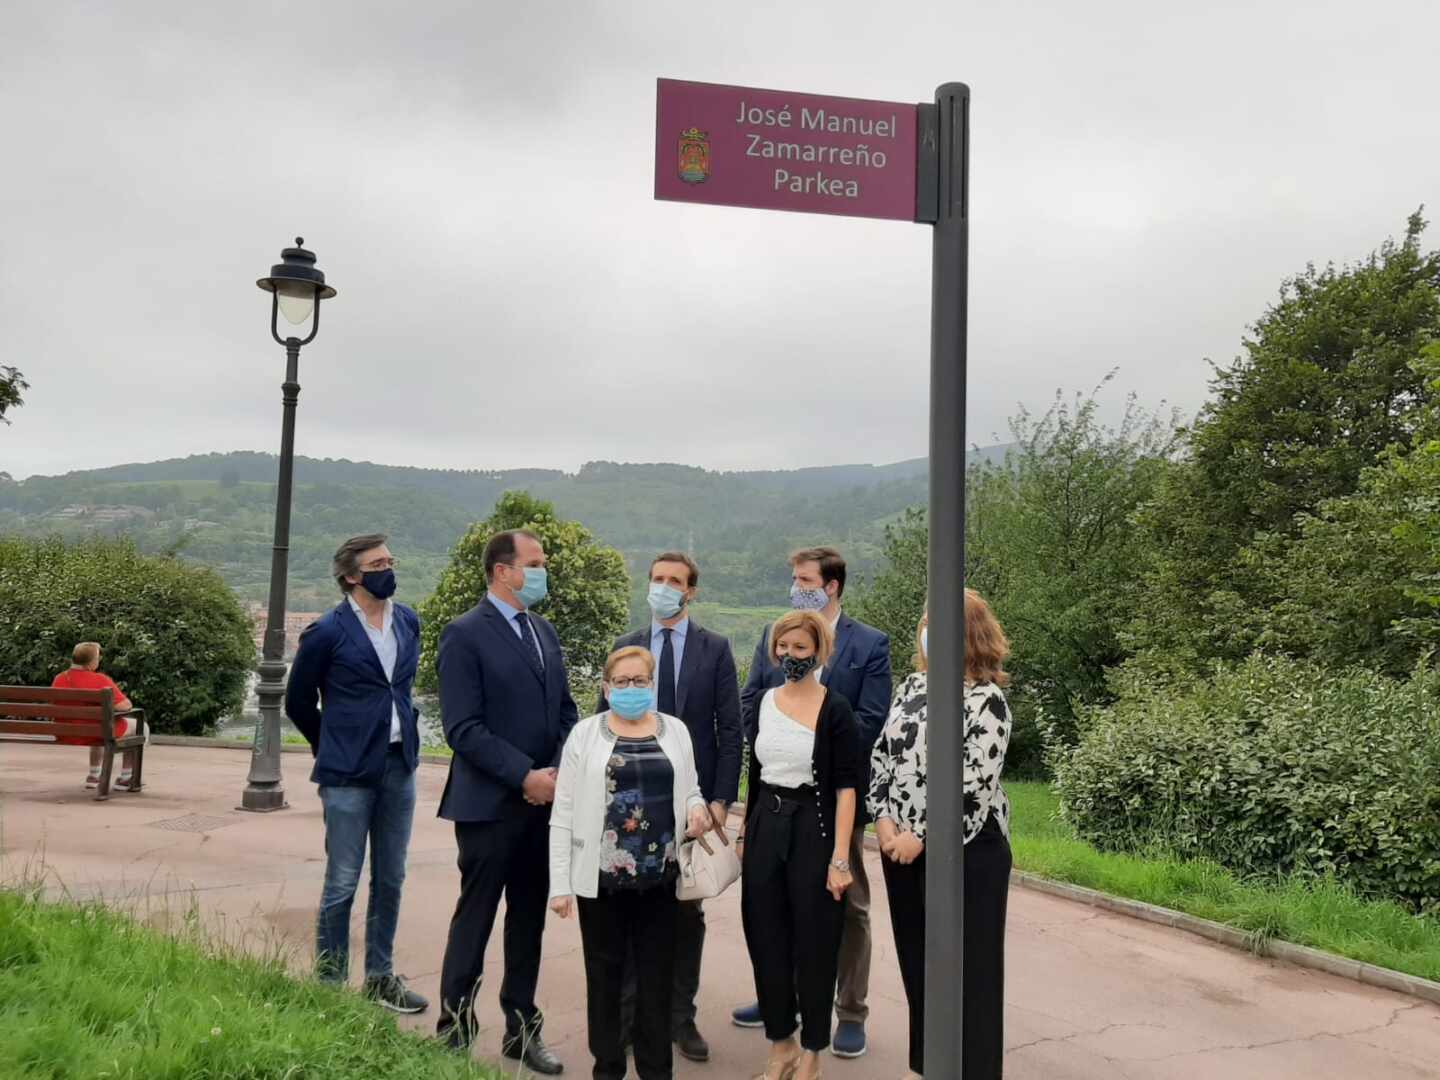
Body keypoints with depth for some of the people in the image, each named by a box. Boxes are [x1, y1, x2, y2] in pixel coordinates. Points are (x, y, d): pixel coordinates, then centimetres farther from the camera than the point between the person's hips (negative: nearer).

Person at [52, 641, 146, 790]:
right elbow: (125, 706, -22)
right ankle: (125, 778, 17)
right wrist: (112, 704, 2)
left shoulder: (58, 679, -2)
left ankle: (94, 775, 40)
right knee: (141, 726, 15)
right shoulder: (100, 680, -21)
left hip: (65, 736, 7)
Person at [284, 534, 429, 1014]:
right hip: (349, 774, -5)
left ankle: (380, 976, 26)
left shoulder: (408, 621, 6)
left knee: (390, 880, 13)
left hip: (399, 765, 5)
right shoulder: (327, 632, -9)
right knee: (342, 884, 2)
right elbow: (298, 702, 3)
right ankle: (330, 983, 14)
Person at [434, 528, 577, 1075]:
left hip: (543, 802, 7)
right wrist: (525, 775, -19)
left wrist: (564, 767, -3)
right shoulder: (465, 634, -11)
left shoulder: (544, 632, 12)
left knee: (529, 920, 14)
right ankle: (454, 1033, 17)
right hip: (489, 805, -7)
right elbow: (463, 728, -17)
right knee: (474, 921, 4)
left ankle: (521, 1030, 26)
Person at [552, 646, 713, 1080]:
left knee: (657, 973, 8)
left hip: (659, 875, 2)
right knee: (605, 973, 9)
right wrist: (560, 883, -6)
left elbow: (690, 791, 15)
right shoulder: (585, 734, 0)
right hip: (602, 876, -2)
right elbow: (564, 812, -2)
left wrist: (696, 808, -9)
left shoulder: (675, 731, 7)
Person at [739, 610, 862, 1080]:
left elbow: (845, 788, -12)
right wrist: (745, 833, 13)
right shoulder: (764, 702, 6)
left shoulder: (834, 710, -9)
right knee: (767, 940, 9)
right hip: (765, 829, 5)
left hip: (813, 830, -5)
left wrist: (840, 859, -17)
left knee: (813, 944, 5)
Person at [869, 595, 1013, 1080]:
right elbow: (881, 755, 7)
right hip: (899, 845, 6)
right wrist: (884, 821, -6)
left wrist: (922, 835, -17)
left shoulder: (987, 699, -11)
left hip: (964, 849, -6)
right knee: (916, 961, 16)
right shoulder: (912, 686, 8)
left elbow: (975, 783, -18)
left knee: (967, 967, 4)